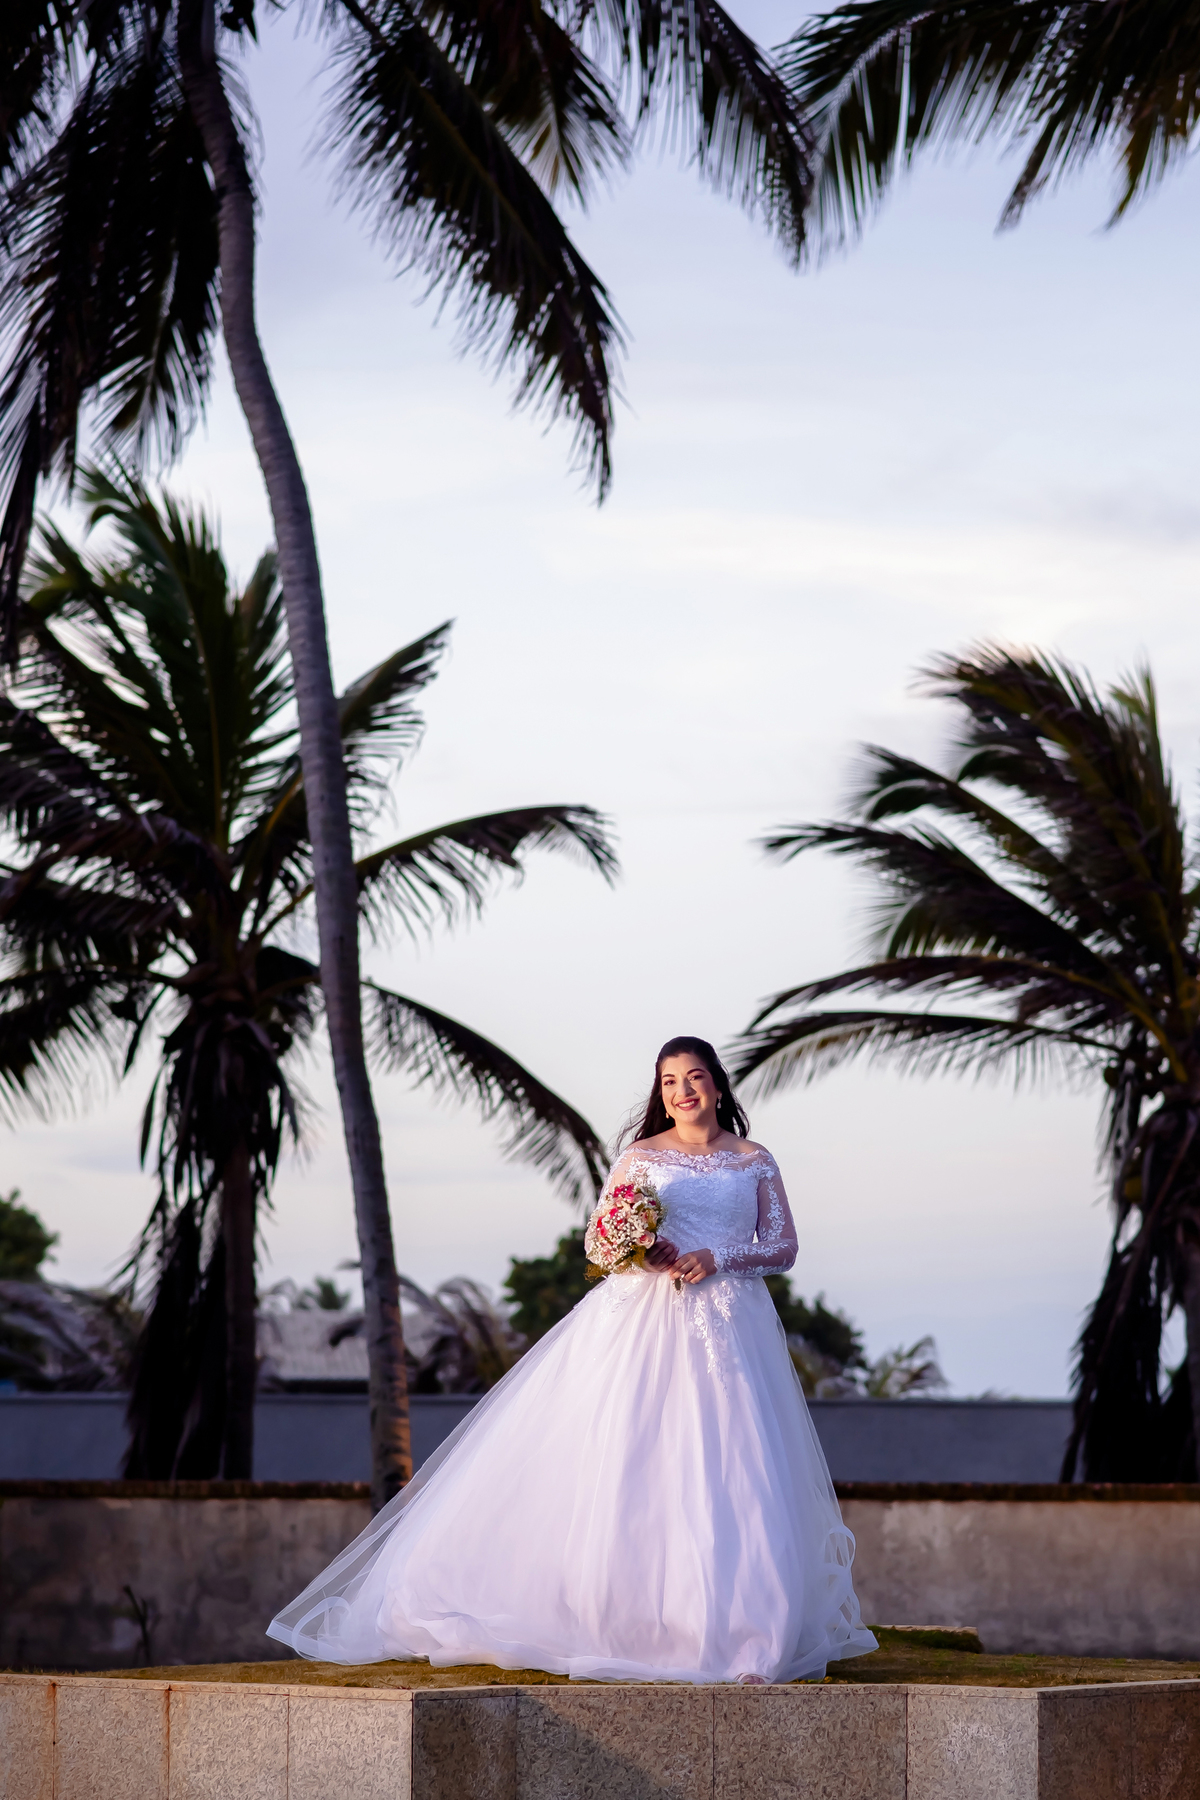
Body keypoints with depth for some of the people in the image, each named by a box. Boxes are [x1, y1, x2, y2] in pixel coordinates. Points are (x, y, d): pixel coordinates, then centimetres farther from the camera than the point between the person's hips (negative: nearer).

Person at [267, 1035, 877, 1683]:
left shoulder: (755, 1162, 13)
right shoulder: (638, 1157, 11)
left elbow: (783, 1246, 8)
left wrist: (717, 1256, -9)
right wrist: (641, 1251, -14)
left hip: (728, 1330, 1)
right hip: (641, 1321, 0)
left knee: (726, 1479, -7)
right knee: (619, 1463, -8)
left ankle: (733, 1626, -4)